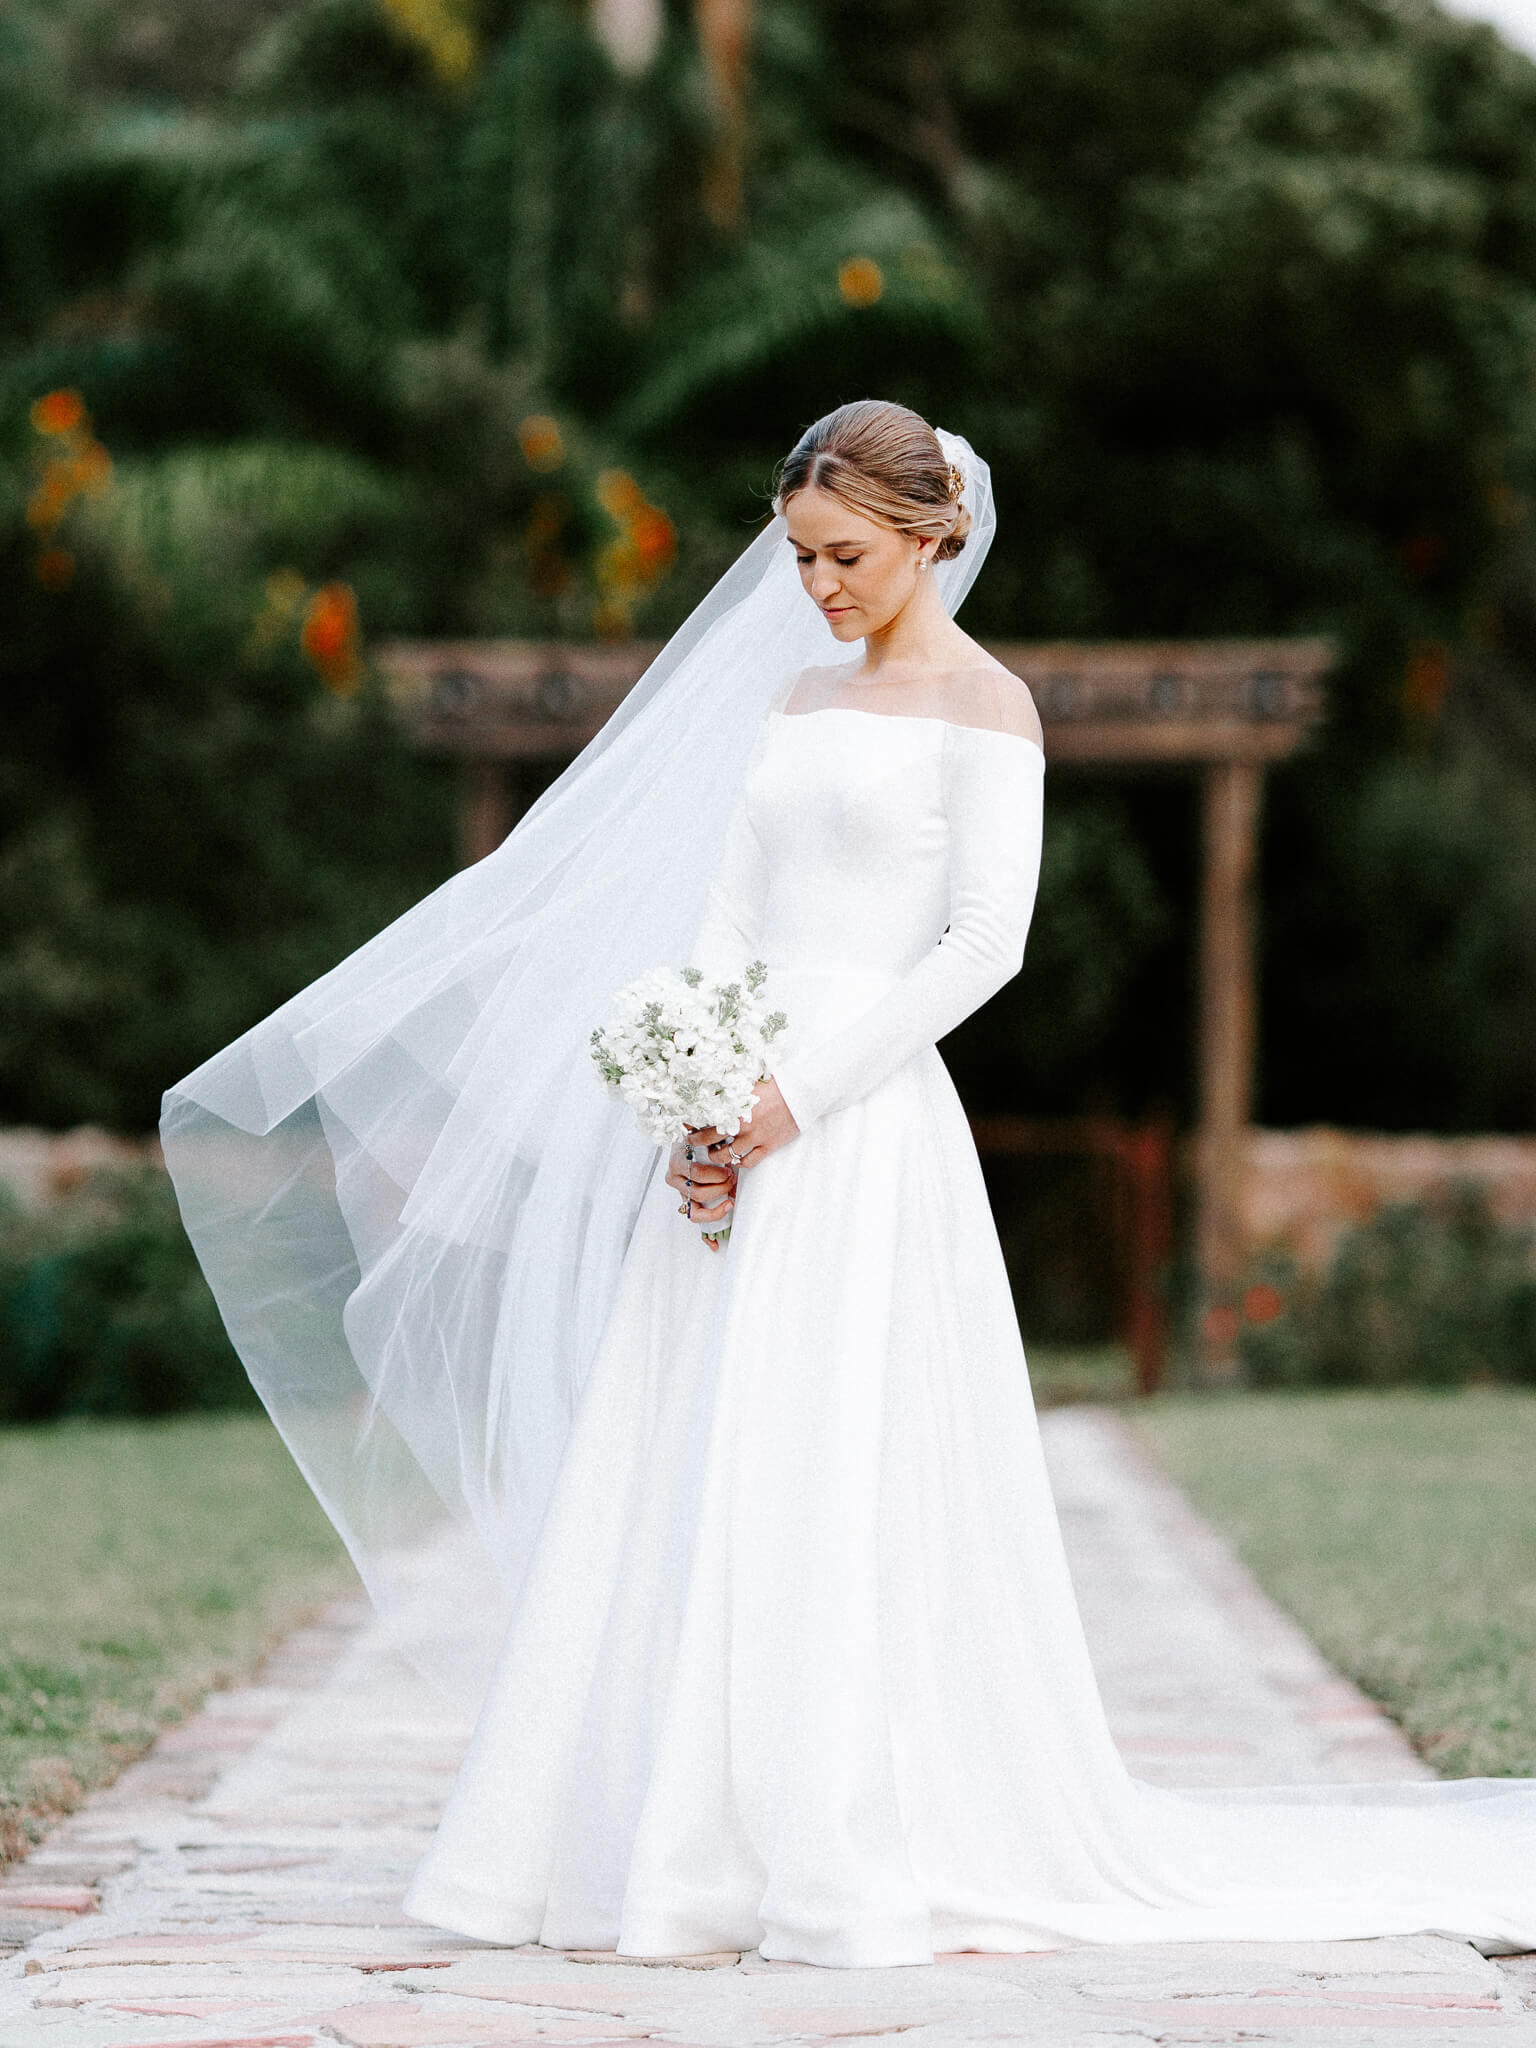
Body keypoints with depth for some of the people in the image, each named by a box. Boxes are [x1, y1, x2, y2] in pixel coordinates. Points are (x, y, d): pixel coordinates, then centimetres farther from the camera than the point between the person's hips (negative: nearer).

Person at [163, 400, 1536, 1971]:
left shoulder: (981, 702, -2)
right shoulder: (797, 696, 18)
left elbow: (986, 939, -11)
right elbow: (732, 913, 14)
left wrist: (805, 1090, -16)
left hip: (871, 1131, -7)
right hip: (744, 1119, 7)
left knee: (836, 1495, -9)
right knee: (683, 1479, 4)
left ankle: (857, 1866, -2)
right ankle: (690, 1845, 9)